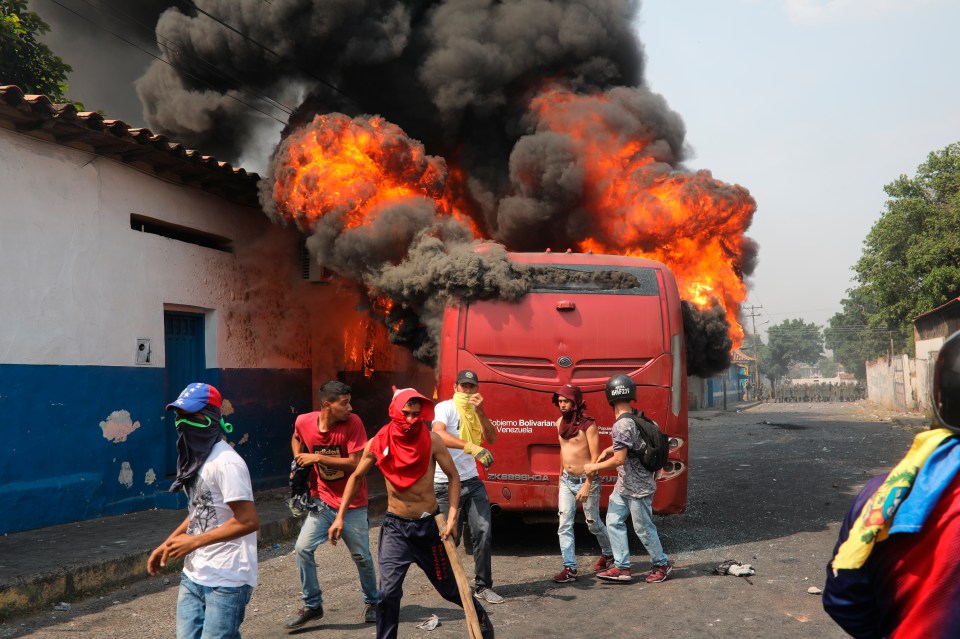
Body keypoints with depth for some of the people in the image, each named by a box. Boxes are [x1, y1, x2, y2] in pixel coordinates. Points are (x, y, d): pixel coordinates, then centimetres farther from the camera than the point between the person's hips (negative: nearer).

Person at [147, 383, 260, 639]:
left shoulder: (225, 462, -18)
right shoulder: (194, 459, 10)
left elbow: (249, 521, -22)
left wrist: (194, 542, -18)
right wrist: (167, 544, 12)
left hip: (226, 582, -8)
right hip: (193, 577, 8)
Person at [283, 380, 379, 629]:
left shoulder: (353, 422, -20)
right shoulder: (304, 422, -11)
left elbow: (356, 464, -23)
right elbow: (296, 438, 15)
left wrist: (317, 458, -24)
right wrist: (298, 461, -1)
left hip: (353, 505, -2)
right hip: (323, 502, 2)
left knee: (362, 557, 8)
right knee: (303, 548, -8)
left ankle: (371, 602, 33)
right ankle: (312, 605, 10)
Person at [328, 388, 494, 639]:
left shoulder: (431, 441, -13)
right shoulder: (377, 444, -9)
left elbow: (453, 476, -3)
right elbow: (356, 478, 6)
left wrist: (452, 516, -13)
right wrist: (340, 517, 3)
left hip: (429, 524, -1)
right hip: (395, 526, 1)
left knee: (448, 587, 14)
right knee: (388, 592, -12)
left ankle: (481, 617, 42)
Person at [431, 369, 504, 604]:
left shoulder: (474, 412, 12)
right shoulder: (445, 407, -9)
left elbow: (491, 438, 1)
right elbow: (438, 434, -29)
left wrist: (481, 411, -13)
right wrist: (472, 447, -41)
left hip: (472, 481, 6)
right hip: (447, 483, -6)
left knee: (484, 531, -2)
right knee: (450, 537, 2)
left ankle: (483, 586, 8)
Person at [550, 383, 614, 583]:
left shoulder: (588, 424, -16)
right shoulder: (560, 423, 5)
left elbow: (595, 458, -18)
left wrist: (587, 485, -22)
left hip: (585, 480, -6)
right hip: (566, 480, 6)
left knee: (593, 523, 10)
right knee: (564, 525, -2)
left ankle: (608, 554, 35)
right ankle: (570, 568, 0)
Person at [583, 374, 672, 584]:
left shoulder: (621, 425, -25)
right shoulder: (635, 417, 4)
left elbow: (619, 459, -24)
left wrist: (594, 467, -11)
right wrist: (608, 450, 13)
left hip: (637, 487, -9)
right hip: (624, 485, 9)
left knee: (643, 528, 5)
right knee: (614, 521, 11)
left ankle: (662, 564, 23)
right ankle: (621, 567, 15)